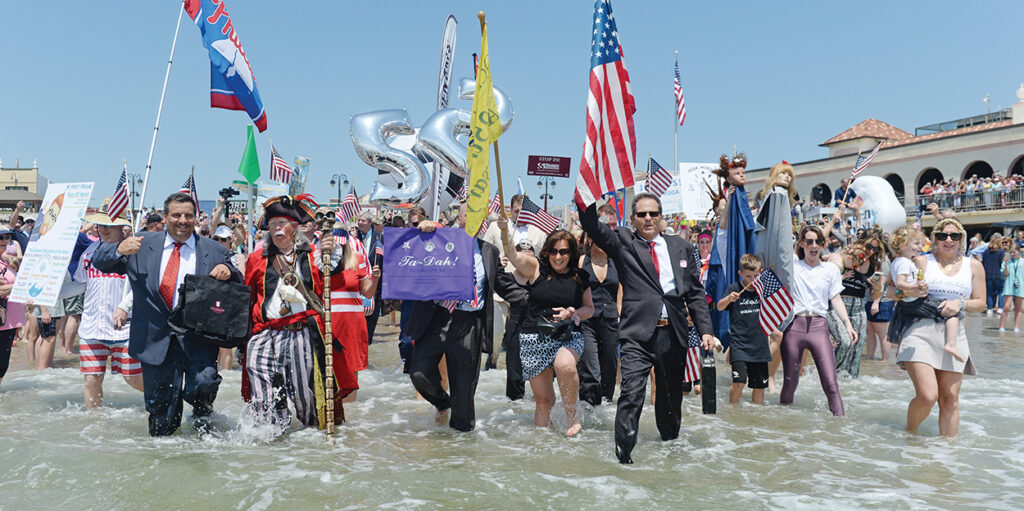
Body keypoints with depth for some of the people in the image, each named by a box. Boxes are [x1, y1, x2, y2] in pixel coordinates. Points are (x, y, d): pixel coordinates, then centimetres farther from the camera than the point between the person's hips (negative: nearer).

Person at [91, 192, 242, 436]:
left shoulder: (214, 251, 6)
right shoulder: (144, 245, 9)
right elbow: (99, 262, 8)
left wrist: (228, 273, -15)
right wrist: (119, 250, -14)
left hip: (197, 337, -1)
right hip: (156, 340, 1)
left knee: (202, 383, -25)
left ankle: (202, 415, 7)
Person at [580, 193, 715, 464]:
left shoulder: (682, 247, 14)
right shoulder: (623, 243, 5)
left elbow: (695, 293, 13)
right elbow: (592, 226, -10)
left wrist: (705, 329, 5)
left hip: (674, 333, 4)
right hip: (637, 333, -4)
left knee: (672, 395, 17)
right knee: (631, 394, -16)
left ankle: (671, 444, 37)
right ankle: (624, 456, -8)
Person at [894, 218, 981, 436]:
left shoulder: (973, 266, 14)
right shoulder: (921, 262, 6)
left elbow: (980, 303, 15)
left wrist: (960, 303, -6)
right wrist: (908, 292, -14)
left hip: (954, 336, 3)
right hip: (920, 333, -3)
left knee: (950, 399, 4)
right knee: (927, 396, -14)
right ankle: (910, 433, 13)